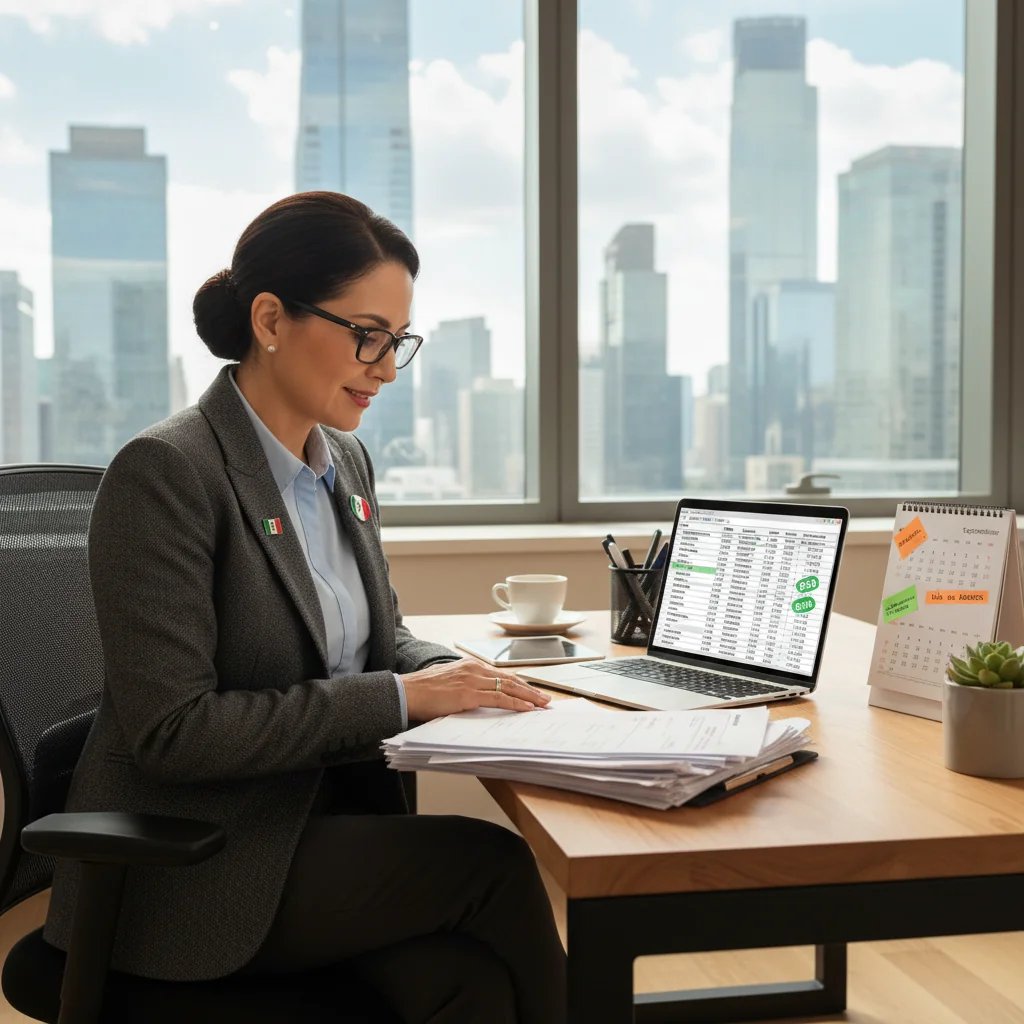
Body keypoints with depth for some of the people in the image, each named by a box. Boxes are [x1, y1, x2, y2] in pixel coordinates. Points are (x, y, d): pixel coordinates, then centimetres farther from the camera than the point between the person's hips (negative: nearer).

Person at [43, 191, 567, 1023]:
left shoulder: (345, 461, 8)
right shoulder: (165, 472, -16)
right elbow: (169, 728, -20)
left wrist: (454, 675, -5)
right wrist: (399, 698, -20)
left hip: (332, 813, 6)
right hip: (190, 866, -6)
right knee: (495, 862, -20)